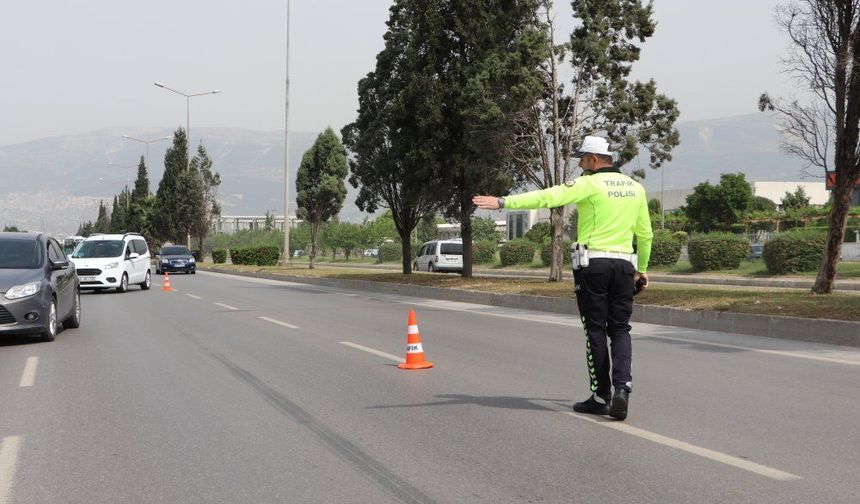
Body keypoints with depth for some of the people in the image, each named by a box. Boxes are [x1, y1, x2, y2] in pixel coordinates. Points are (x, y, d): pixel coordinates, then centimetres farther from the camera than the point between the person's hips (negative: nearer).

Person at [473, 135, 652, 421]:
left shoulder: (590, 184, -8)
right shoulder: (635, 188, 12)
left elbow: (546, 197, -18)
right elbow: (645, 233, 17)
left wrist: (503, 203, -20)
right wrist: (642, 267, 29)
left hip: (593, 264, -5)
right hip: (624, 265, 5)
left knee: (596, 331, 2)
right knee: (620, 330, 9)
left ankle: (601, 397, 6)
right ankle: (622, 388, -9)